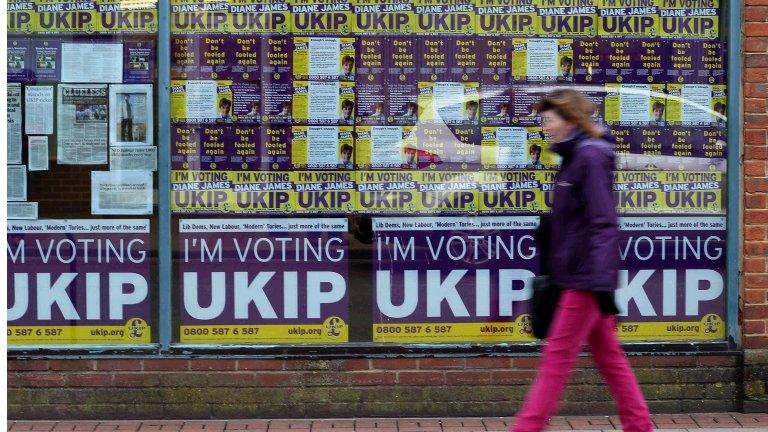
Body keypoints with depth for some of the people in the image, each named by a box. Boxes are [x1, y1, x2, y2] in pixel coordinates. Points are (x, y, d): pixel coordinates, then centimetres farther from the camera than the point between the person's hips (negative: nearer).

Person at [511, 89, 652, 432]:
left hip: (585, 276, -10)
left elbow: (602, 222, -20)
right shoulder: (575, 156, 16)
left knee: (557, 356, -5)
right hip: (577, 275, 10)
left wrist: (603, 280, -25)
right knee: (608, 356, 11)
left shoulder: (590, 157, -13)